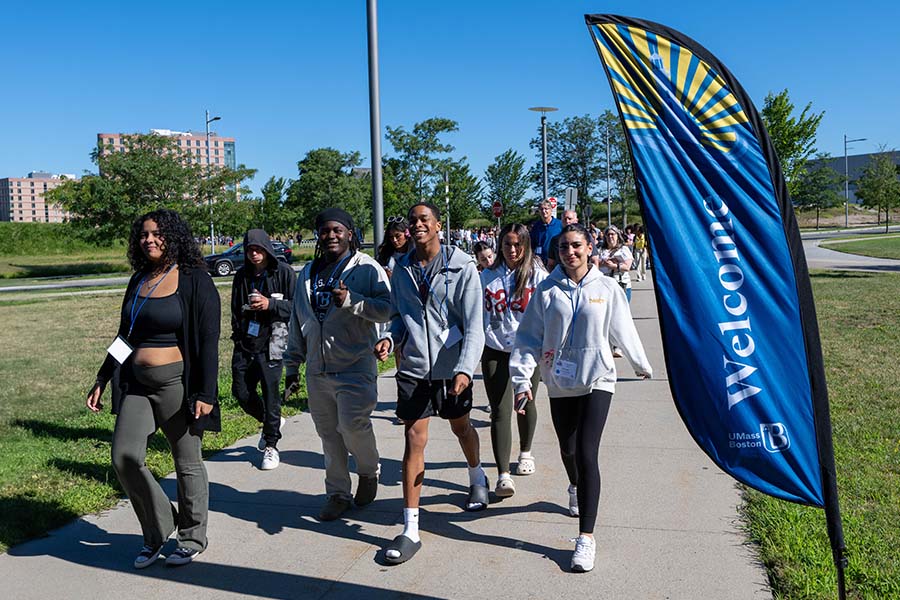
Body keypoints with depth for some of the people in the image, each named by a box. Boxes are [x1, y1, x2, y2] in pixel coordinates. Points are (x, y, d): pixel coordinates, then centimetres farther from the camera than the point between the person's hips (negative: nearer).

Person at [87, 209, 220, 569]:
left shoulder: (195, 281, -8)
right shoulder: (139, 281, 12)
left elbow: (209, 342, -11)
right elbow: (125, 336, 19)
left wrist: (206, 394, -17)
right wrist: (102, 380, 17)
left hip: (176, 382, -6)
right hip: (136, 383, 6)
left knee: (187, 462, 6)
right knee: (125, 457, -3)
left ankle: (193, 539, 24)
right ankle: (158, 529, 19)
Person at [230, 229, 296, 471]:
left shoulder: (284, 272, -5)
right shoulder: (242, 275, 10)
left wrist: (270, 305, -19)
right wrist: (237, 335, 10)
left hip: (271, 344, -5)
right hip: (245, 343, 5)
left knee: (270, 392, -3)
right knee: (241, 391, 7)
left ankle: (271, 446, 13)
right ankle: (269, 422, 35)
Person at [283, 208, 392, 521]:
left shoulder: (367, 268, -3)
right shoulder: (309, 273, 16)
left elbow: (386, 308, -12)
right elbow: (297, 322, 20)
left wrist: (351, 300, -25)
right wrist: (292, 366, 19)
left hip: (354, 367, -6)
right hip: (317, 370, 6)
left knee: (352, 424, -16)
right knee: (329, 434, 10)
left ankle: (368, 472, 14)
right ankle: (338, 493, 24)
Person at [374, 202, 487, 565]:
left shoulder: (462, 268, -10)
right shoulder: (402, 269, 3)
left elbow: (474, 325, -14)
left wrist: (466, 368, -26)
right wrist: (390, 338, -9)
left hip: (452, 368, -2)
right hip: (413, 368, 2)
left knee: (461, 428, 20)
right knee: (414, 440, -3)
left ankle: (477, 477, 53)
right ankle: (410, 529, 2)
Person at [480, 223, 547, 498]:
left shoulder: (538, 275, -3)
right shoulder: (488, 276, 4)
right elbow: (478, 313, 11)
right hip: (496, 351, 0)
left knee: (526, 404, 17)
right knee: (500, 411, -8)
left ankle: (525, 452, 43)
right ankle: (503, 475, -9)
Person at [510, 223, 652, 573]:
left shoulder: (606, 289, -3)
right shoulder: (547, 290, -2)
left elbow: (623, 331, 9)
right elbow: (529, 336, -2)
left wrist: (642, 365, 21)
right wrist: (522, 379, -10)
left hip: (597, 379, -2)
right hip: (560, 381, 3)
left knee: (586, 453, -13)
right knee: (567, 449, 19)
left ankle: (586, 536, -9)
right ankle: (576, 488, 54)